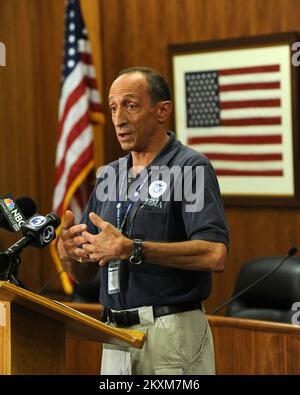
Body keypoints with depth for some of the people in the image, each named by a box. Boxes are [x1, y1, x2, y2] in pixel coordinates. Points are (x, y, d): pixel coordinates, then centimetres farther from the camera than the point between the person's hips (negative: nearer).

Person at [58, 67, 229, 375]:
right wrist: (69, 251, -8)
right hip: (116, 337, 6)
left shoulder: (191, 168, -7)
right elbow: (83, 273, 15)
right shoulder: (109, 176, 14)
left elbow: (214, 254, -21)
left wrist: (131, 250, -23)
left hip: (173, 335, -6)